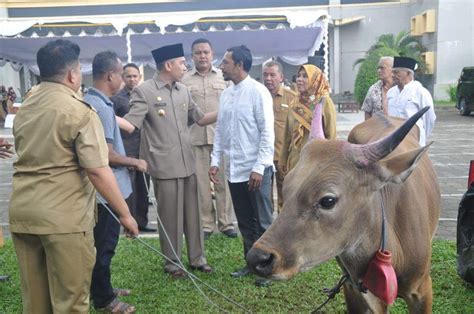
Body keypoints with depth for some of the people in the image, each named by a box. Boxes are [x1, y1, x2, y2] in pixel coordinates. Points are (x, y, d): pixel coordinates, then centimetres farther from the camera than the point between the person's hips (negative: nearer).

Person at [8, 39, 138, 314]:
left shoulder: (23, 109, 13)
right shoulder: (79, 111, -12)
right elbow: (97, 170, -18)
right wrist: (125, 213, -11)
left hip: (21, 212, 8)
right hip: (64, 216, -7)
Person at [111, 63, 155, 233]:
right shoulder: (116, 98, -1)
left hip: (144, 150, 4)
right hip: (126, 151, -4)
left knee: (143, 188, 10)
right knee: (128, 190, 0)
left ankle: (142, 222, 21)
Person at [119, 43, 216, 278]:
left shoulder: (183, 91, 12)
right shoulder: (144, 91, -7)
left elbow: (200, 118, 21)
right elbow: (130, 124, -15)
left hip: (188, 163, 6)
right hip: (164, 166, -6)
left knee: (192, 213, 13)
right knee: (170, 216, 5)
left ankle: (197, 257, 28)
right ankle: (172, 262, 22)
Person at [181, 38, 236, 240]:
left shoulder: (224, 77, 7)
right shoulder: (185, 80, 7)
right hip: (195, 138, 0)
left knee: (223, 180, 3)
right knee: (201, 182, 6)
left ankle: (226, 222, 14)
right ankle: (206, 224, 16)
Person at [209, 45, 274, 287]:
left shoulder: (258, 92, -10)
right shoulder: (225, 94, 9)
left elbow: (267, 132, -13)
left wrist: (259, 167, -17)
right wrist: (215, 161, 9)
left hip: (255, 169, -6)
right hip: (234, 169, 7)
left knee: (262, 222, 5)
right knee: (244, 221, 16)